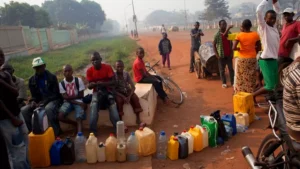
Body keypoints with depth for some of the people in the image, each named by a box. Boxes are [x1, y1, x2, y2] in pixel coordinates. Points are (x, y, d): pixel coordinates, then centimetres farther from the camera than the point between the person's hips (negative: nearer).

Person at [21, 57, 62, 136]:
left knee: (48, 108, -40)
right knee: (24, 110, -19)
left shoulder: (52, 77, -6)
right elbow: (34, 95, 12)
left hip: (53, 100, -5)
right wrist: (33, 102, -13)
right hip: (39, 101, 5)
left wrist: (43, 102, -23)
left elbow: (55, 94, -10)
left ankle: (56, 131, -25)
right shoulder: (32, 80, 7)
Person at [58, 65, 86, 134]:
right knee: (60, 116, -23)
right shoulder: (61, 84, 1)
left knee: (79, 118, -27)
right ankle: (76, 124, 0)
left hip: (78, 102, -2)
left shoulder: (78, 80, -4)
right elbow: (65, 98, -7)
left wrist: (70, 97, -8)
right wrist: (77, 102, -19)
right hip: (68, 102, 2)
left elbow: (81, 95, -3)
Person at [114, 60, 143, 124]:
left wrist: (129, 96, -26)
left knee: (135, 98, -25)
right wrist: (123, 96, -29)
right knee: (119, 100, -34)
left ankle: (138, 118, -19)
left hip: (127, 91, 3)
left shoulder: (126, 74, -5)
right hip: (118, 93, -3)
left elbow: (133, 87, -9)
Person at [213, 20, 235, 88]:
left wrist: (232, 53, 4)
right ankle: (224, 83, 14)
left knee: (231, 69, 5)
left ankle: (232, 82, 13)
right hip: (221, 55, -3)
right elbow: (214, 45, -5)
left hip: (229, 55, 3)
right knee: (222, 70, 4)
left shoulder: (229, 33, 4)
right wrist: (217, 54, -12)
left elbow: (231, 44, 10)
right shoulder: (217, 35, -8)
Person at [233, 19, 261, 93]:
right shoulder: (255, 35, -3)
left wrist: (239, 49, 3)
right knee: (251, 79, 10)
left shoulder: (239, 35, -8)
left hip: (242, 59, -1)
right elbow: (259, 48, 4)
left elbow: (234, 48, -17)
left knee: (241, 79, 9)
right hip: (252, 59, 1)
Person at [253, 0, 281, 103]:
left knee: (274, 84, 12)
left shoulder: (274, 26, 11)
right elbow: (258, 11, -22)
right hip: (266, 61, -8)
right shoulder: (263, 27, -8)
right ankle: (253, 96, 10)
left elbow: (277, 11, 24)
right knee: (270, 86, -7)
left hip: (274, 60, 8)